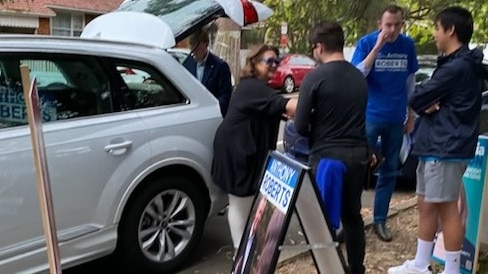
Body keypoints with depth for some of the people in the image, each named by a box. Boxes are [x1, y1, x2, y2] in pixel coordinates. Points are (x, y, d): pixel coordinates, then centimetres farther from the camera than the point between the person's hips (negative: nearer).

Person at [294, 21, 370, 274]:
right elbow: (354, 116, 13)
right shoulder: (359, 77, 6)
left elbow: (300, 126, -11)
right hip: (358, 154, 6)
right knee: (352, 216, 18)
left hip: (327, 155, -6)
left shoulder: (315, 77, -12)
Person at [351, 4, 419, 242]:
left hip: (396, 118, 3)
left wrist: (411, 115, 10)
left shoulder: (407, 45, 2)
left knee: (389, 171, 9)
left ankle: (380, 220, 20)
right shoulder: (366, 42, -6)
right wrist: (378, 46, -22)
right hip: (370, 116, -3)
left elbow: (410, 82, 10)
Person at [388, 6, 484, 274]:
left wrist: (426, 102, 4)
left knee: (446, 208, -2)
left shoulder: (457, 67, -17)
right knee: (425, 204, 15)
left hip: (447, 147, -10)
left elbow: (416, 99, -16)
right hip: (435, 144, 10)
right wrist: (431, 104, -7)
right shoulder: (458, 63, 16)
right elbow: (431, 100, 14)